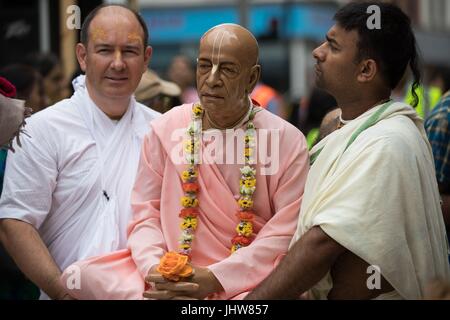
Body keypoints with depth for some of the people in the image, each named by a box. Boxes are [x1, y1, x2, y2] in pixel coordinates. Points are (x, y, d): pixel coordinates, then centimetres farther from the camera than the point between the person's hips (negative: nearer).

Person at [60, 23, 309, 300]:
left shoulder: (288, 141, -3)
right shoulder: (166, 129, 6)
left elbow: (286, 232, -8)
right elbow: (145, 214, 5)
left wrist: (215, 279, -18)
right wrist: (154, 268, -17)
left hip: (249, 278, -2)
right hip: (170, 274, 2)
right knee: (80, 275, -20)